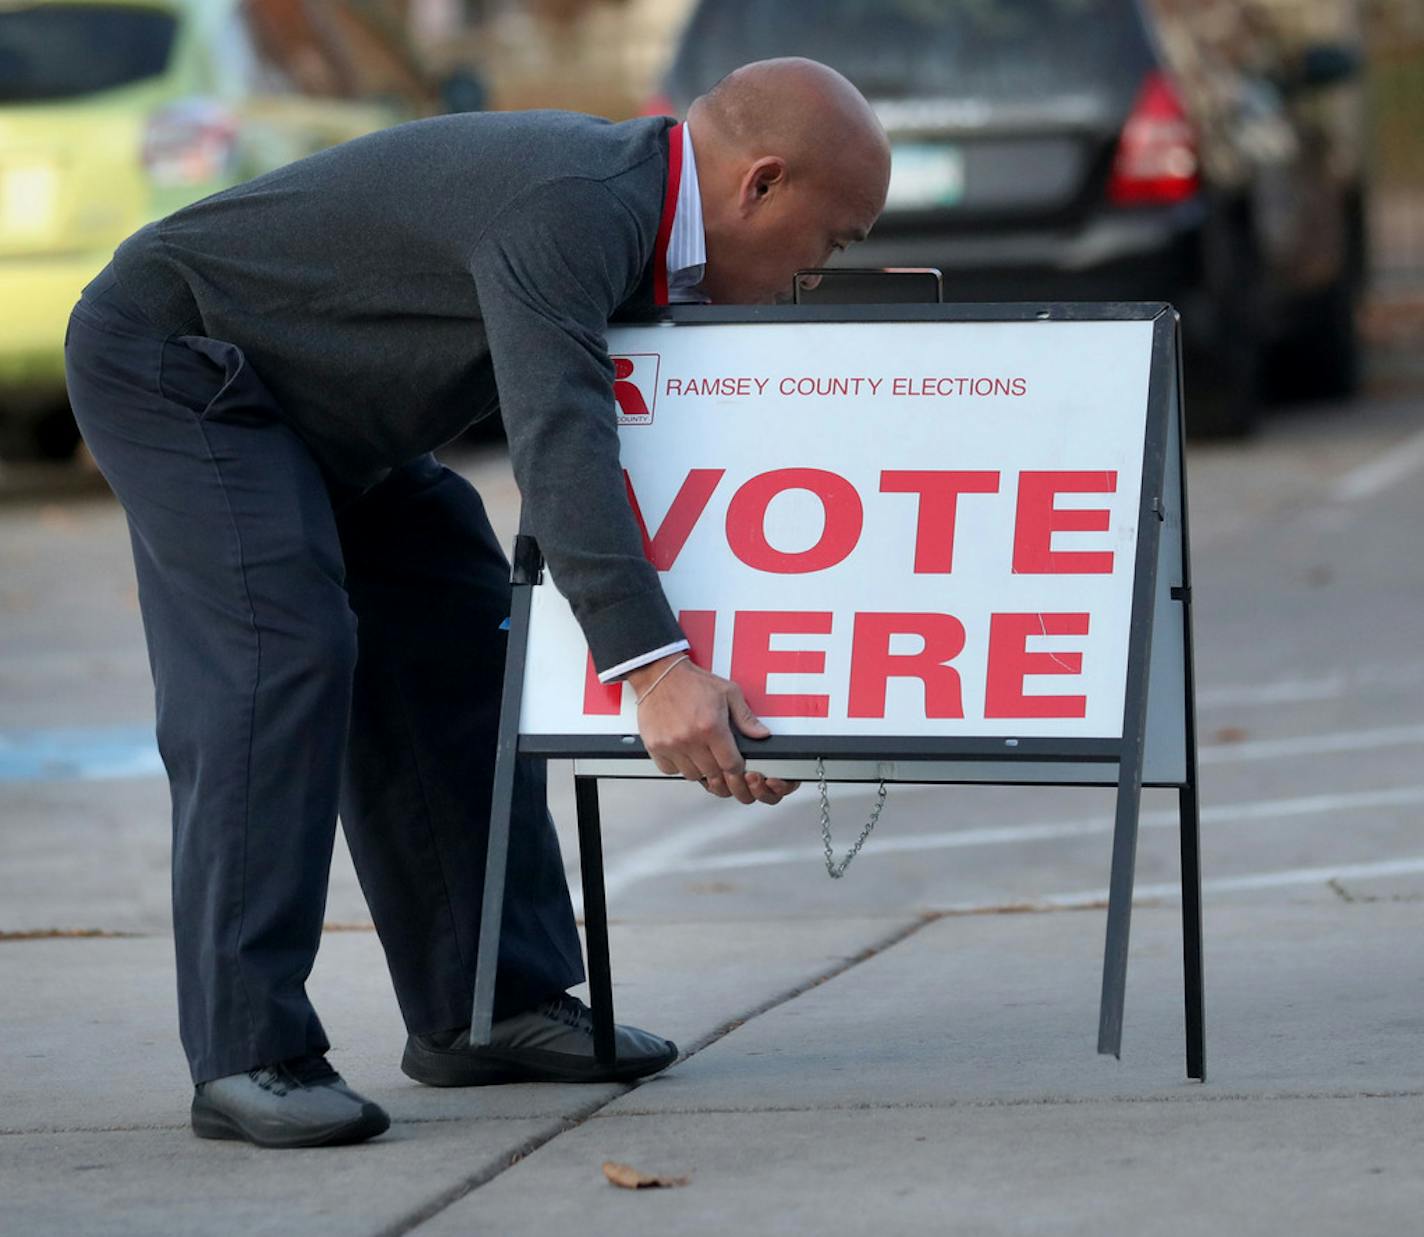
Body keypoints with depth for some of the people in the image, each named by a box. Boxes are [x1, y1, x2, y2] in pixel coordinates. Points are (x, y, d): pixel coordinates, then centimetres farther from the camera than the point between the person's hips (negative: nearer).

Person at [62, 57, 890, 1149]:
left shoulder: (645, 217, 1)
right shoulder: (567, 208, -31)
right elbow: (561, 442, -42)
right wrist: (656, 670, -50)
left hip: (311, 401, 11)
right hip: (175, 358, -11)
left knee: (459, 644, 9)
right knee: (277, 654, -20)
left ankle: (491, 1005, 14)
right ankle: (247, 1058, -20)